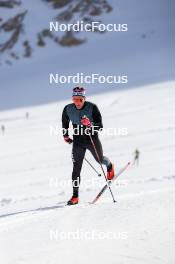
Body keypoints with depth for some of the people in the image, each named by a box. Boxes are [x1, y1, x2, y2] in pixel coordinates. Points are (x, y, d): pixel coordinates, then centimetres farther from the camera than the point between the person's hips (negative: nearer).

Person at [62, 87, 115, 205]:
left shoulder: (92, 108, -19)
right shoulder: (68, 109, -11)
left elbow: (100, 126, -20)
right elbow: (65, 122, 12)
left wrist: (91, 126, -39)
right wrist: (66, 136, 13)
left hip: (92, 139, -1)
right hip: (78, 141, 1)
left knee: (100, 159, 21)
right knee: (76, 168, -7)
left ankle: (110, 166, 59)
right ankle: (75, 196, -3)